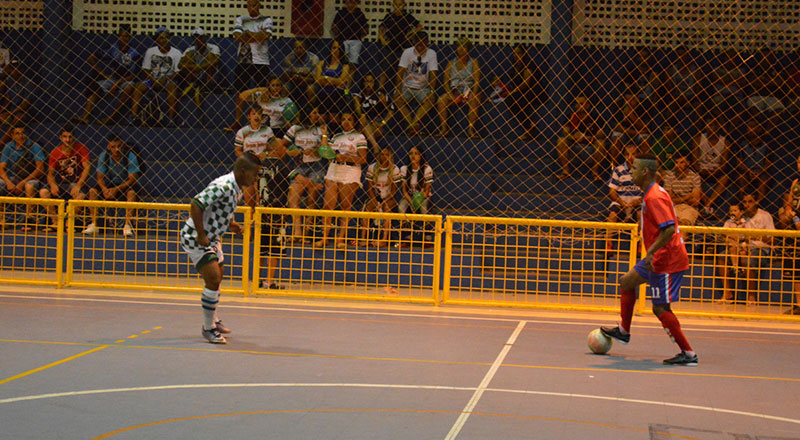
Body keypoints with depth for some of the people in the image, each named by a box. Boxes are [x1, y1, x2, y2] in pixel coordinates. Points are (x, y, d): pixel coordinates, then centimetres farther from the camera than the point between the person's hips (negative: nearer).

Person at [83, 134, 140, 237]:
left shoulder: (130, 156, -15)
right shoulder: (103, 157, -7)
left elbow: (132, 179, -18)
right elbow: (100, 177, -6)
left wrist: (117, 189, -31)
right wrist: (104, 189, -28)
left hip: (125, 186, -3)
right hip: (109, 186, 3)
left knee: (131, 193, -36)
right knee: (93, 191, -22)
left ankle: (128, 225, -36)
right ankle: (94, 224, -20)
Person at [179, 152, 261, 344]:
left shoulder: (237, 189, 4)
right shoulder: (223, 186, -26)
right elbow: (196, 204, -32)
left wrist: (231, 224, 6)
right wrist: (201, 235, -29)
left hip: (211, 238, 10)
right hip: (194, 237, -10)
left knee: (216, 279, 21)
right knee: (213, 279, -15)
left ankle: (213, 320, 40)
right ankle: (208, 328, -2)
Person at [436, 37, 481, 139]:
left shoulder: (473, 63, 9)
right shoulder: (451, 64, 13)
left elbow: (476, 82, -1)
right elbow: (446, 82, 7)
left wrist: (472, 95, -19)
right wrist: (451, 96, -11)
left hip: (469, 91, -2)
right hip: (454, 91, 2)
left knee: (474, 101, -37)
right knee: (441, 101, -30)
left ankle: (472, 129, -36)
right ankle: (444, 129, -29)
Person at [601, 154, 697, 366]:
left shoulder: (654, 197, -19)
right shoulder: (652, 193, 13)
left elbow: (669, 228, -29)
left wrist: (651, 251, -28)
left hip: (666, 261, -11)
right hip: (659, 259, 11)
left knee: (660, 308, -7)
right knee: (626, 282, 21)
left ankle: (688, 354, -2)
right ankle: (624, 331, 34)